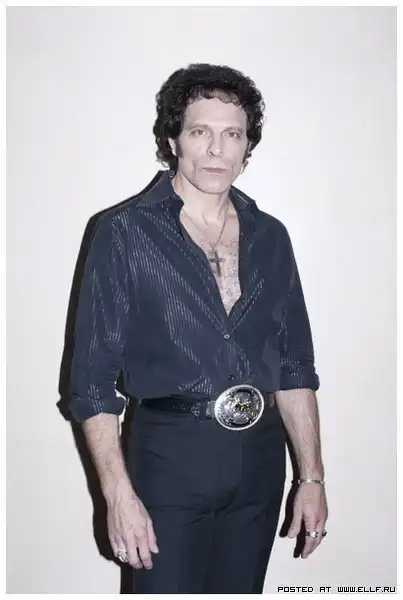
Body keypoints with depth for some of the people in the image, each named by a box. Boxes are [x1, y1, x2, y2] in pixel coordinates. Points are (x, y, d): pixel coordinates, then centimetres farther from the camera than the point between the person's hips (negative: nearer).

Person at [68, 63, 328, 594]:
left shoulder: (269, 237, 6)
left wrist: (312, 476, 6)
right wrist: (119, 494, -14)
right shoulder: (126, 233, -7)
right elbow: (93, 377, -8)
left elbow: (296, 367, 10)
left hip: (260, 459, 5)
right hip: (170, 456, -4)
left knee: (240, 589, 17)